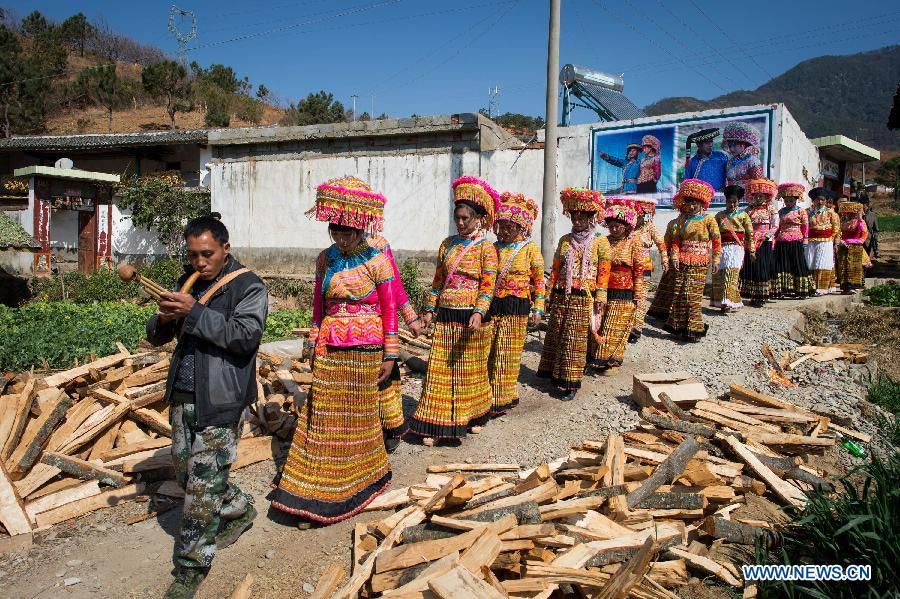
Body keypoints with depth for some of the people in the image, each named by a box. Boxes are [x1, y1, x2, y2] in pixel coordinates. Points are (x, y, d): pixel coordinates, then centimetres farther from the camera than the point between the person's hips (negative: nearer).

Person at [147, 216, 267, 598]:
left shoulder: (248, 287, -7)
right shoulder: (188, 284, 13)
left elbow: (247, 336, -22)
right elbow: (155, 337, 13)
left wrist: (195, 313, -26)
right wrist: (164, 320, -11)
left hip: (220, 399, -7)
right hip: (183, 395, 8)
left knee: (203, 482, -4)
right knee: (184, 469, 18)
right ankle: (238, 510, 41)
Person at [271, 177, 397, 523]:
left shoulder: (377, 260, -7)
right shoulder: (325, 259, 5)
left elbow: (389, 310, -5)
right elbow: (318, 306, 13)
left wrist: (390, 355, -6)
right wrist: (313, 344, 12)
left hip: (364, 349, -3)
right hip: (329, 349, 4)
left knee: (357, 415, 8)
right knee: (323, 415, 7)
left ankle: (357, 481, 26)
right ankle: (318, 484, 21)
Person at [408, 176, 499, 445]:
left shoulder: (486, 248, -4)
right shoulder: (447, 244, 9)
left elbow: (488, 286, -10)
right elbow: (438, 280, 13)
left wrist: (478, 313, -22)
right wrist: (430, 309, 9)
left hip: (471, 317, -4)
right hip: (445, 316, 4)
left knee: (470, 370, 9)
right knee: (440, 370, 3)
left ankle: (474, 416, 28)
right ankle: (436, 425, 10)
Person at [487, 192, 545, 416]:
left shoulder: (530, 249, -1)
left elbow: (539, 280, 1)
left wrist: (538, 308, -3)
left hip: (517, 306, -3)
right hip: (493, 305, 4)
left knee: (508, 354, 2)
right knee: (490, 353, 4)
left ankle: (503, 399, 13)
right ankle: (497, 396, 16)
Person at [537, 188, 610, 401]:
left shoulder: (600, 242, 0)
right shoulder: (565, 240, 11)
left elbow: (603, 273, -3)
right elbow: (555, 269, 12)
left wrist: (600, 299, -8)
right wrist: (549, 295, 9)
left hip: (583, 298, -4)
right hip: (561, 296, 4)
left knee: (575, 341, -1)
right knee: (555, 337, 7)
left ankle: (571, 383, 7)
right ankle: (556, 375, 22)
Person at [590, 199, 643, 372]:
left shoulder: (634, 243, -5)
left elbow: (638, 271, -5)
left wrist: (638, 296, -8)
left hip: (623, 294, -4)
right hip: (603, 291, 4)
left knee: (616, 329, 3)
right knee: (598, 326, 7)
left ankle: (612, 360, 14)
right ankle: (598, 357, 19)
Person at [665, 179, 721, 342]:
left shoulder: (708, 219, -1)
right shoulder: (684, 220, 12)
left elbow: (716, 241, 0)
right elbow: (676, 240, 10)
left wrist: (715, 261, -3)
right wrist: (675, 257, -2)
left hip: (699, 262, -5)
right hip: (683, 261, 5)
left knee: (693, 294, -8)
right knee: (679, 293, 3)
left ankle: (694, 328, 2)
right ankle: (679, 326, 13)